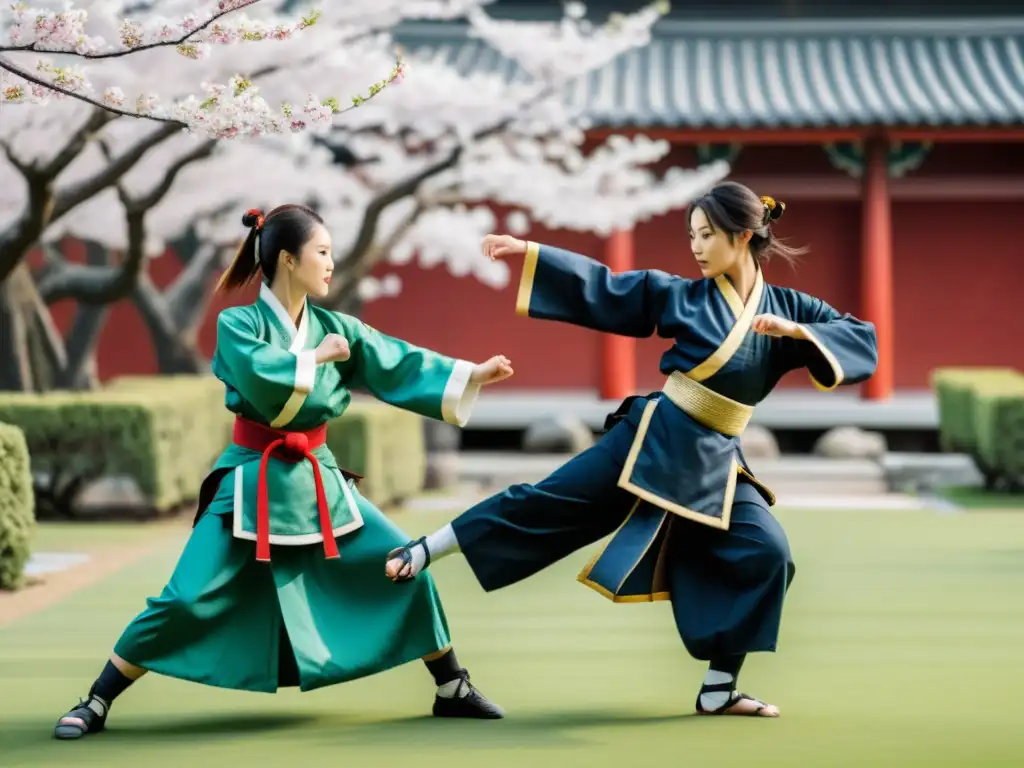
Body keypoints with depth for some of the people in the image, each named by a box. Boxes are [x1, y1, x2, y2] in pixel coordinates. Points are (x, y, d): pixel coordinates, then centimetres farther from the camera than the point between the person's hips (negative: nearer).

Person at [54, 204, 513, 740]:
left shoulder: (335, 328, 4)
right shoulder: (238, 324, -10)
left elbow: (401, 367, 3)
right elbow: (263, 380, -28)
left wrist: (472, 375, -3)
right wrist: (319, 357, -15)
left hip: (317, 481, 5)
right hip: (253, 483, -5)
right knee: (185, 601, -11)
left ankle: (452, 690, 13)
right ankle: (94, 705, 3)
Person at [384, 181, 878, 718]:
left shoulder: (787, 309, 2)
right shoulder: (684, 296, 1)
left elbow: (863, 341, -5)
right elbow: (601, 288, 3)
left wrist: (797, 331, -20)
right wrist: (528, 251, -3)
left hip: (713, 461, 1)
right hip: (654, 439, -1)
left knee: (766, 554, -12)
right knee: (548, 502, -5)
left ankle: (718, 690, 0)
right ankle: (422, 552, 7)